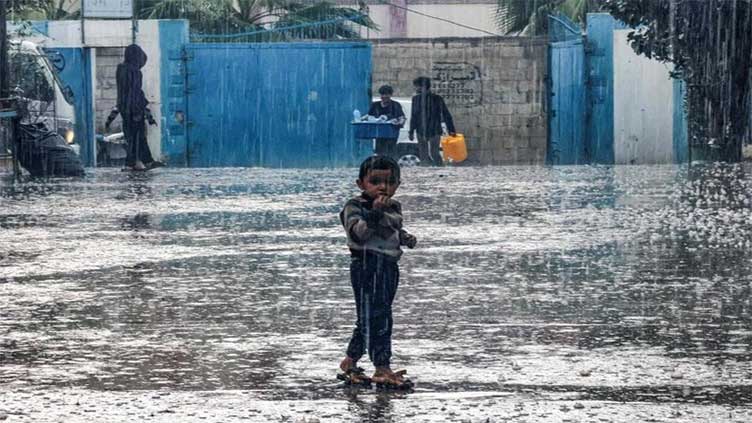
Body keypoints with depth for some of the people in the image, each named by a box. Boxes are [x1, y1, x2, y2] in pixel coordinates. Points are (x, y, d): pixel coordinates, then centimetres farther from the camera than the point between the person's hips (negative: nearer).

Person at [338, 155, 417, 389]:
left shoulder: (394, 207, 13)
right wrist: (375, 213, -33)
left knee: (370, 317, 15)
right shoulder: (355, 207, -9)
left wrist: (405, 238, 7)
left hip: (389, 266, 8)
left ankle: (350, 361, 27)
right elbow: (358, 233, -23)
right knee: (377, 316, -11)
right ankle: (382, 369, -10)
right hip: (367, 265, -8)